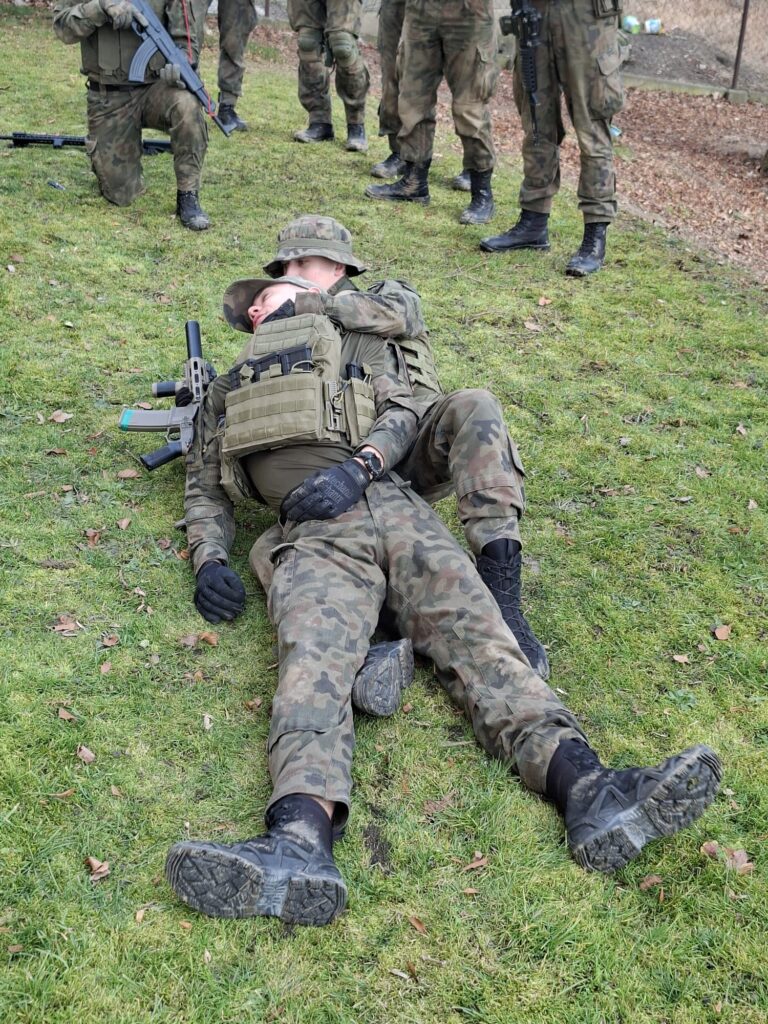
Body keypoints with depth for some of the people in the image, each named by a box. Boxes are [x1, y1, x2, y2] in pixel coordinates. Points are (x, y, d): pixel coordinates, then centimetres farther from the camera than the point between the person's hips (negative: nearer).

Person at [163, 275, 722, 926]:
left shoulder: (360, 343, 31)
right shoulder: (229, 388, 37)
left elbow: (401, 412, 12)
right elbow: (204, 484, 28)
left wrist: (356, 465, -10)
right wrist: (209, 558, 7)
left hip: (396, 509, 1)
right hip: (316, 533, 0)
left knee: (474, 631, -22)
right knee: (314, 655, -30)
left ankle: (586, 789, -42)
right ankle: (303, 842, -57)